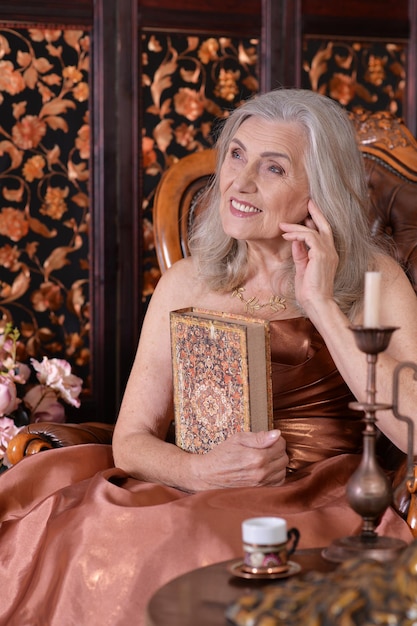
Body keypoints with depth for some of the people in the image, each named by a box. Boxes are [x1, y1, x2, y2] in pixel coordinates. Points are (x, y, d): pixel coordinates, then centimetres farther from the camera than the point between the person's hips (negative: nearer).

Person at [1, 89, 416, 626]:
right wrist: (200, 469, -16)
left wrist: (320, 304, -13)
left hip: (319, 508, -3)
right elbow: (132, 438, 7)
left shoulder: (371, 279, 1)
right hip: (200, 497, 3)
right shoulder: (187, 284, 10)